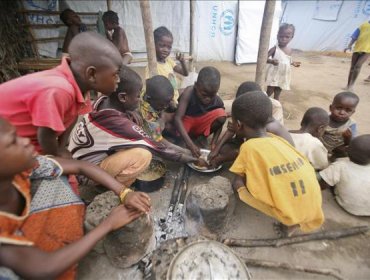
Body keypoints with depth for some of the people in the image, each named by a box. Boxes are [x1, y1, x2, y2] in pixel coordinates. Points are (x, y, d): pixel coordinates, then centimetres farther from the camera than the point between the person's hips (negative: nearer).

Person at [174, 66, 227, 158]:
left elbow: (219, 122, -7)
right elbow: (178, 118, -35)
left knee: (221, 114, -26)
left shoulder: (218, 102, -21)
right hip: (186, 121, -2)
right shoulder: (189, 92, -30)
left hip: (202, 124, 2)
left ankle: (202, 136, -2)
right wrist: (190, 144, -42)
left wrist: (213, 144, -23)